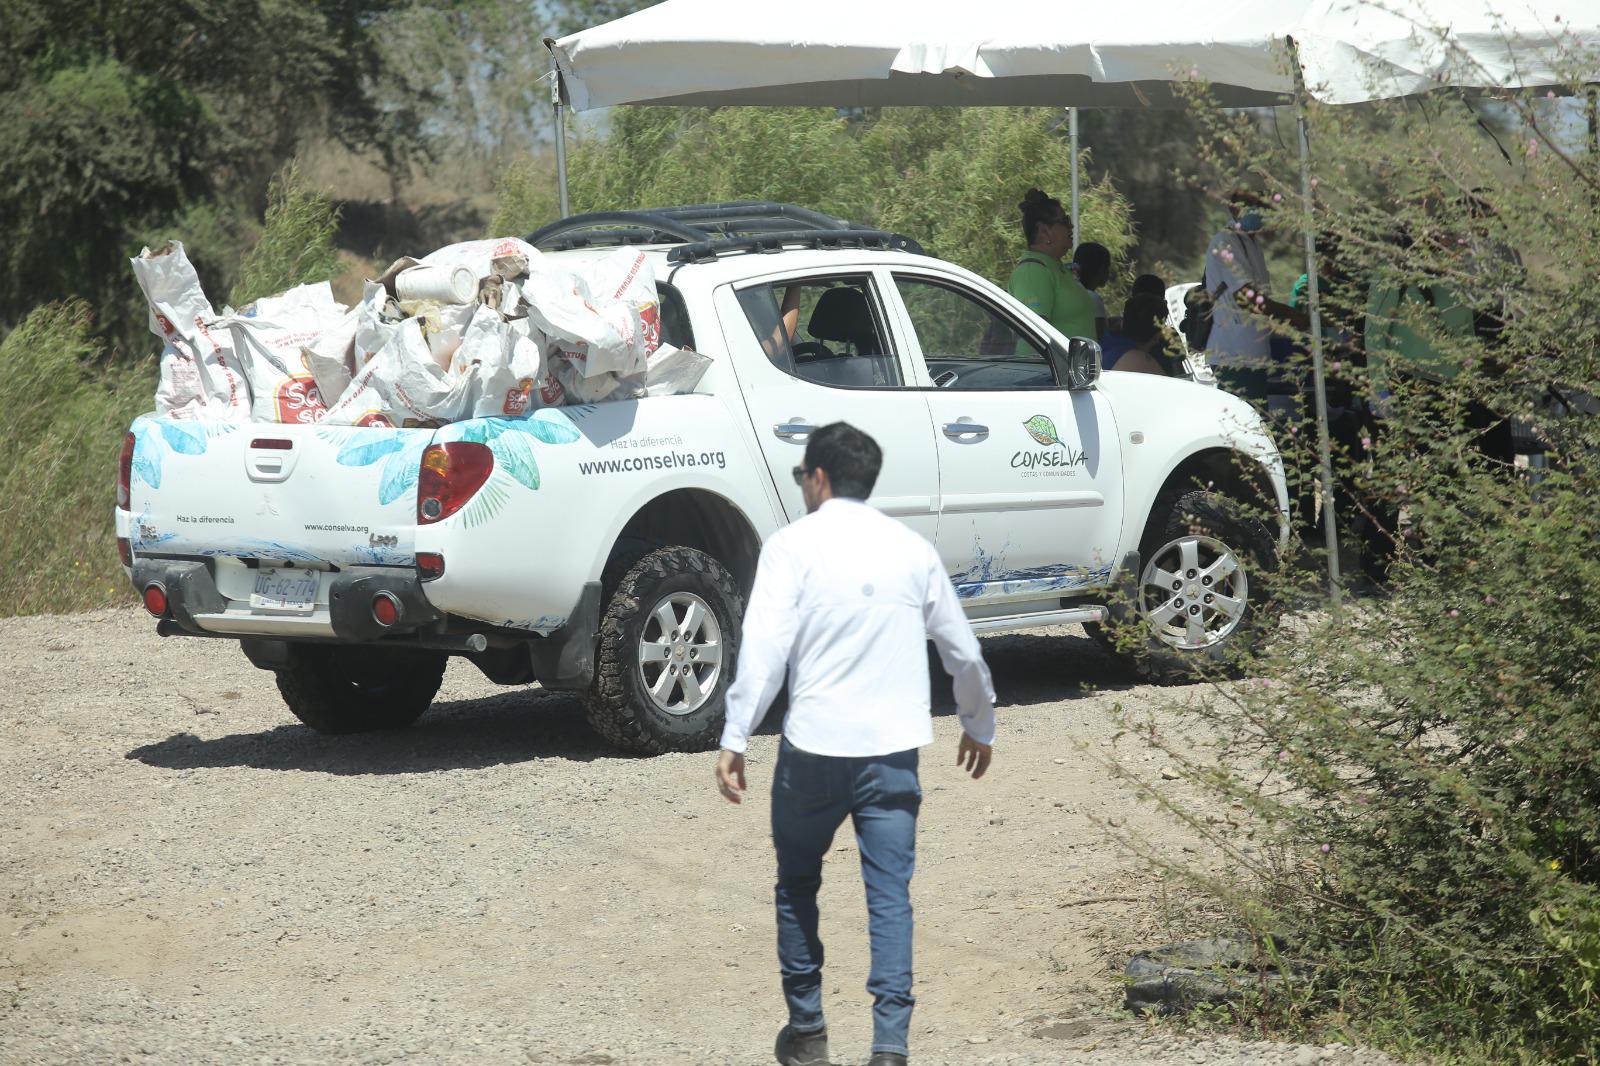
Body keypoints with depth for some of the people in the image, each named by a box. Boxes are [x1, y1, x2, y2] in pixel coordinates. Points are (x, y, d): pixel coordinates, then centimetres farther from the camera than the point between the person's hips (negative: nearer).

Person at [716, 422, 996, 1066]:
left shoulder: (794, 546, -4)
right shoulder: (912, 550, 9)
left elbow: (765, 647, -14)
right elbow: (962, 650, 16)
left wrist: (735, 738, -14)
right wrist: (980, 725, 31)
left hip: (814, 747, -2)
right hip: (894, 749, 2)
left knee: (797, 884, 16)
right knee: (890, 894, 3)